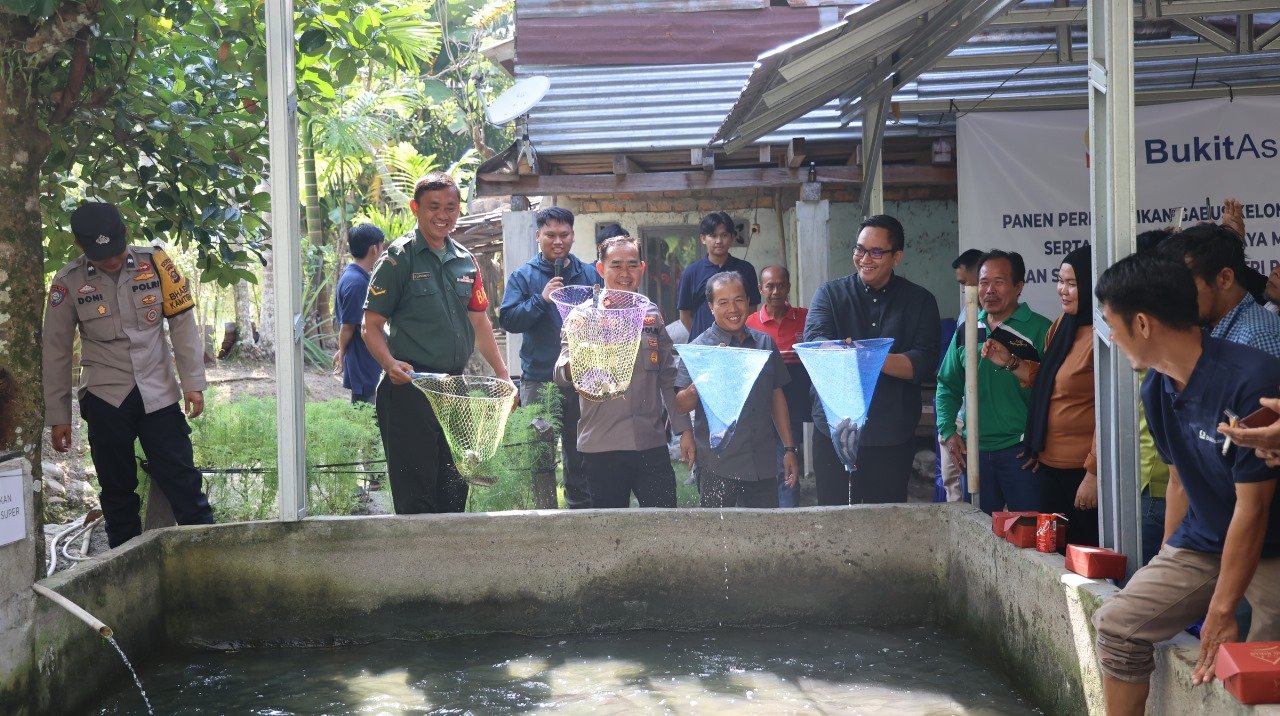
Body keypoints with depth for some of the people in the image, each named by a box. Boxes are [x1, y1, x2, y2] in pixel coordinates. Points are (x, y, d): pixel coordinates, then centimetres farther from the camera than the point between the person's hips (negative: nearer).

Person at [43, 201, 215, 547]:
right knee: (117, 490, 8)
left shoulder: (154, 262, -5)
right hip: (105, 399, 1)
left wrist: (193, 383, -4)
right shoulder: (69, 282, -4)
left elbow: (183, 324, 0)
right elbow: (56, 352, 3)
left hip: (159, 394, 0)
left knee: (183, 480, -2)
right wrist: (58, 417, 4)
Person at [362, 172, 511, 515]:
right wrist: (390, 364, -26)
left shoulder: (465, 261, 12)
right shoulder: (398, 258, -6)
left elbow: (479, 322, 19)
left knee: (454, 490, 11)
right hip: (409, 389, -6)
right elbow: (371, 325, -8)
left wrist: (503, 374, 12)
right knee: (415, 495, -4)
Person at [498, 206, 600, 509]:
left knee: (579, 451, 13)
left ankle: (581, 506, 24)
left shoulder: (589, 274, 8)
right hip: (538, 379, -2)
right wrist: (541, 299, -19)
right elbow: (508, 319, -10)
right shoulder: (523, 276, 1)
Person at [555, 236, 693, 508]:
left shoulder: (652, 315, 10)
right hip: (602, 446, -2)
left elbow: (669, 378, 15)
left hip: (651, 443, 2)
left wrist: (684, 429, 11)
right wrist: (571, 368, -34)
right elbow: (561, 373, -10)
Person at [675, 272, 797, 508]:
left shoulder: (765, 343, 10)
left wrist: (789, 449, 15)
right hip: (718, 468, -4)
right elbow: (680, 406, -8)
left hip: (763, 468, 4)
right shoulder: (699, 348, -4)